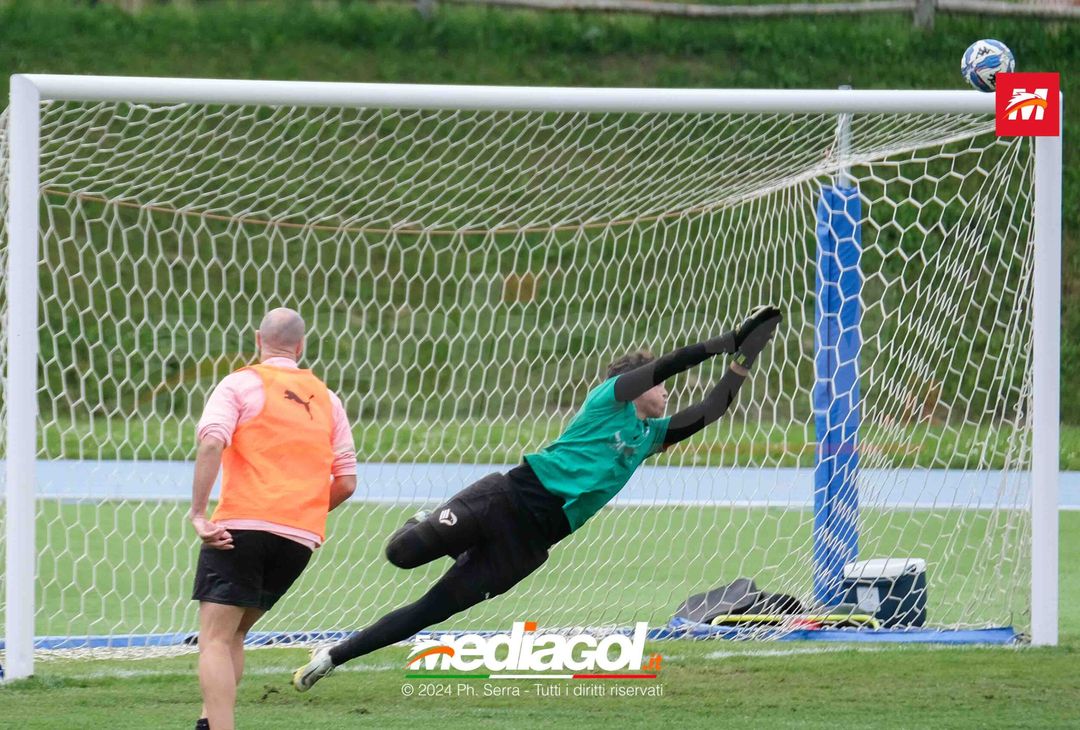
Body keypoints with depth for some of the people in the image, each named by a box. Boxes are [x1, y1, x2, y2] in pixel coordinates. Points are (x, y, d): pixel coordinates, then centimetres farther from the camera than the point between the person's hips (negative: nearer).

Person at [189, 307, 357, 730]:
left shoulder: (240, 385, 4)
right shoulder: (326, 399, 17)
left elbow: (211, 444, -14)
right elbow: (346, 482, 15)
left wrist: (199, 513, -15)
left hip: (241, 527, -5)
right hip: (301, 538, 5)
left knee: (215, 640, -8)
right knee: (233, 636, 18)